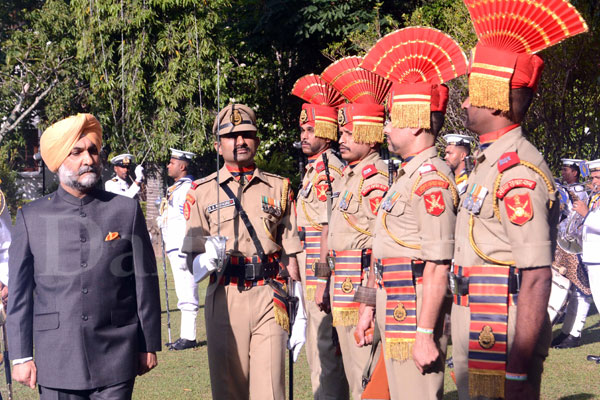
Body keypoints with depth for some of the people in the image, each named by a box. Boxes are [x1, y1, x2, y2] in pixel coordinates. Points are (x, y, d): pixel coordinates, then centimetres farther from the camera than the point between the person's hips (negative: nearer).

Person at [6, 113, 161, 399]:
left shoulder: (126, 211, 4)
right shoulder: (31, 217, 4)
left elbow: (146, 283, 6)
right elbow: (18, 292, 5)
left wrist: (149, 345, 6)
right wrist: (21, 356, 2)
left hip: (116, 360, 0)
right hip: (57, 362, 0)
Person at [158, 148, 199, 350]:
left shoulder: (189, 188, -12)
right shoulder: (175, 188, 19)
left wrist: (184, 250, -22)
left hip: (183, 248, -11)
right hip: (174, 249, 11)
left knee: (187, 292, -8)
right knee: (183, 293, 13)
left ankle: (189, 337, -5)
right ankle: (185, 335, 19)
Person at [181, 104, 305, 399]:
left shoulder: (279, 188, 12)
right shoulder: (202, 192, 7)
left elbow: (291, 256, 10)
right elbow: (192, 259, 7)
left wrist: (300, 313, 5)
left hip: (269, 298, 0)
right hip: (225, 300, 0)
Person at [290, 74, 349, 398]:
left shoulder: (328, 169, -15)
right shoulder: (314, 168, 17)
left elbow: (330, 228, -21)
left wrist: (322, 281, -24)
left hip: (320, 273, -10)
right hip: (313, 275, 10)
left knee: (325, 354, -6)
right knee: (317, 351, 17)